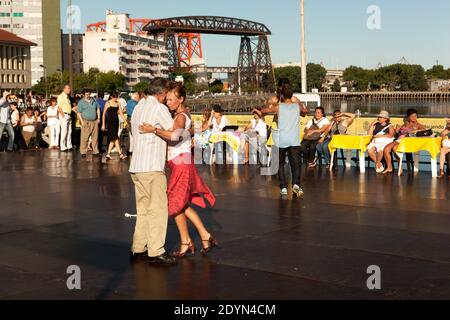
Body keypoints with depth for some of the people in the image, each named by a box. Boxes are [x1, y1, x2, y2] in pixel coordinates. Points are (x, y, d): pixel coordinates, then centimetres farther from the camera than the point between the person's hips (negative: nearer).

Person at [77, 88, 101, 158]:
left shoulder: (94, 100, 12)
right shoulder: (81, 102, 0)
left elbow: (98, 108, 21)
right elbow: (79, 113, -2)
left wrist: (98, 118, 11)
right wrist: (82, 121, -12)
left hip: (95, 121, 4)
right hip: (86, 122, -4)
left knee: (95, 137, 7)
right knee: (84, 138, -6)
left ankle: (95, 151, 14)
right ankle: (83, 152, -3)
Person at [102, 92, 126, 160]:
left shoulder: (118, 103, 9)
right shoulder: (108, 103, -4)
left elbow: (121, 113, 7)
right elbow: (104, 114, 0)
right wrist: (103, 124, -1)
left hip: (116, 121, 6)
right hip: (109, 122, -6)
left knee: (112, 139, 8)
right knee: (115, 138, -11)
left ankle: (108, 154, 16)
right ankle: (120, 154, -15)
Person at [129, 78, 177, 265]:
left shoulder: (138, 108, 17)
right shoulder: (159, 108, -8)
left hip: (136, 166, 9)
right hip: (152, 167, -8)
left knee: (143, 208, 14)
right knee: (158, 209, -5)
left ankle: (138, 248, 16)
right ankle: (155, 251, -5)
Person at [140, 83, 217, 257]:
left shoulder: (181, 116, -16)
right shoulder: (180, 115, 14)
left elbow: (174, 135, -37)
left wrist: (153, 130, -32)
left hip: (181, 162, -10)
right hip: (179, 162, 10)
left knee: (175, 204, 1)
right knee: (182, 204, 13)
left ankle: (186, 242, 14)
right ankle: (205, 236, 16)